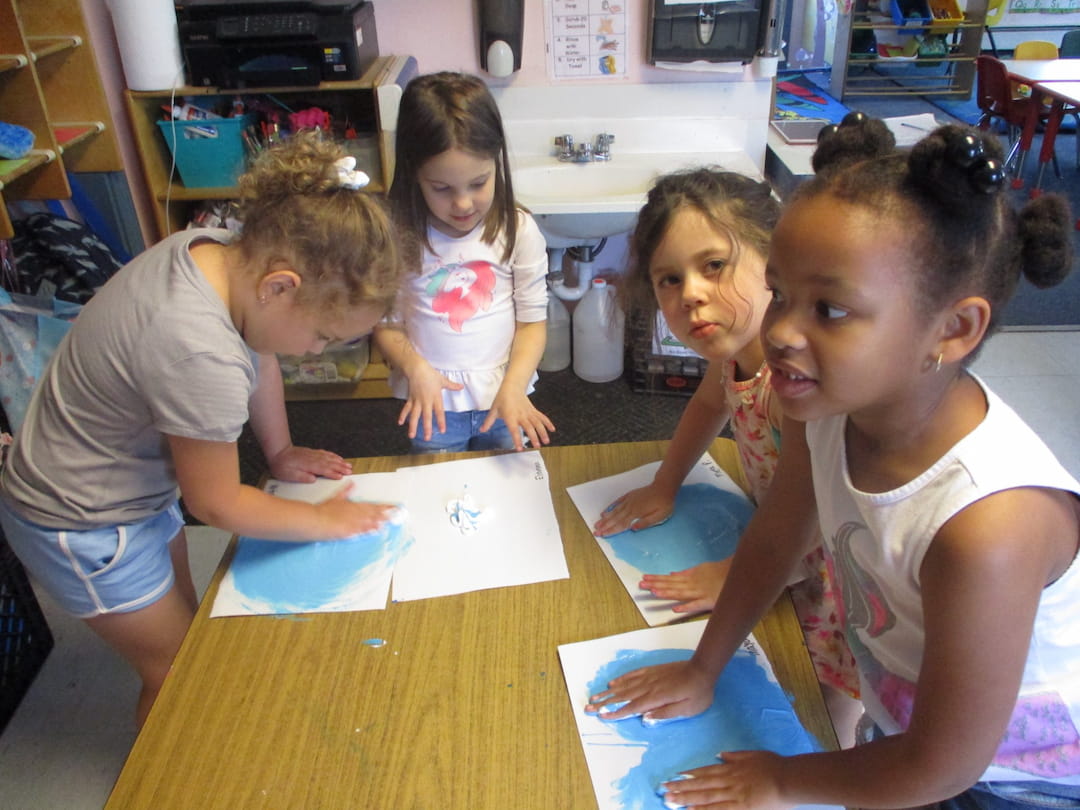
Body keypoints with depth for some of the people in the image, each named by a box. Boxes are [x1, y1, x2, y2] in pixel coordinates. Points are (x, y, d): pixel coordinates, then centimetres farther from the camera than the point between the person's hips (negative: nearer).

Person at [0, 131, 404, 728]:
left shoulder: (213, 249, -17)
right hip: (82, 527, -9)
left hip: (136, 487, 9)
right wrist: (323, 521, -11)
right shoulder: (202, 359, -41)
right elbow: (217, 504, -24)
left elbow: (258, 358, 4)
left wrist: (282, 453, 8)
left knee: (187, 629, 27)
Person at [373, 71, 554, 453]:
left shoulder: (519, 231, -11)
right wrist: (415, 368, -22)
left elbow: (533, 321, -7)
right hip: (434, 405, 0)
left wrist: (514, 386, -21)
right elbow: (386, 324, -4)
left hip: (504, 399, 1)